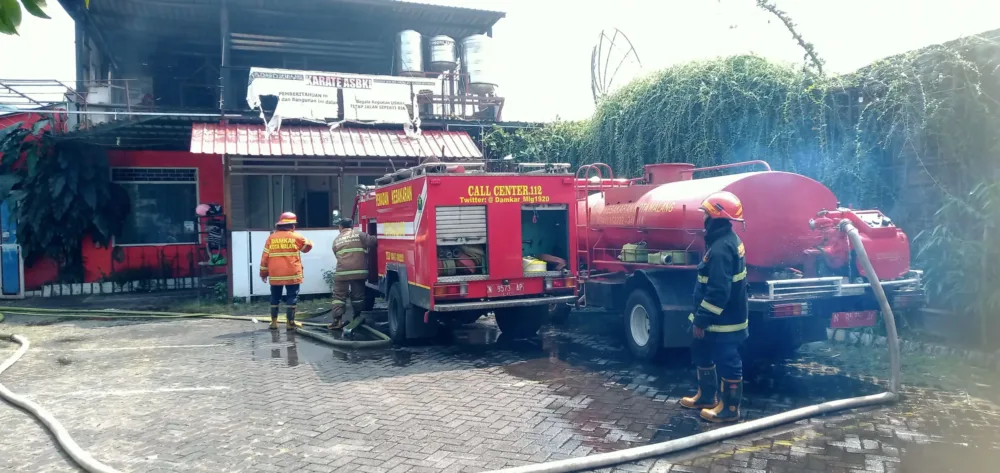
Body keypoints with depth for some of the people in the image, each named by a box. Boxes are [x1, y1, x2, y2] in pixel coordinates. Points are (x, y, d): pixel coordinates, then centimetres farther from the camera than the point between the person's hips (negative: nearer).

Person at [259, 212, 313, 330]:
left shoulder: (271, 238, 3)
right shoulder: (296, 237, -3)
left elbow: (265, 257, 3)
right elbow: (308, 246, 15)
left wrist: (263, 273, 12)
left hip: (275, 275, 3)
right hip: (292, 274, -3)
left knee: (275, 298, 13)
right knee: (291, 297, 2)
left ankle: (274, 322, 16)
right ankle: (290, 322, 0)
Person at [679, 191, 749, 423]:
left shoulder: (721, 248, -25)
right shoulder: (727, 240, 9)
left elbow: (718, 291, -29)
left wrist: (701, 319, -22)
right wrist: (700, 316, 23)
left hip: (723, 321, -11)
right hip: (721, 317, 11)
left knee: (728, 362, 3)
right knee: (702, 355, 22)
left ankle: (729, 408, 16)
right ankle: (707, 396, 36)